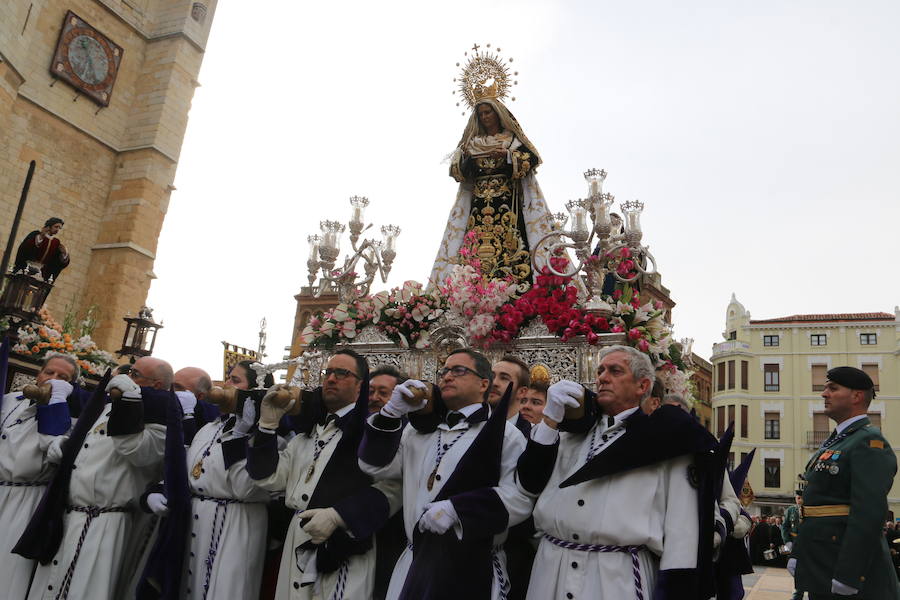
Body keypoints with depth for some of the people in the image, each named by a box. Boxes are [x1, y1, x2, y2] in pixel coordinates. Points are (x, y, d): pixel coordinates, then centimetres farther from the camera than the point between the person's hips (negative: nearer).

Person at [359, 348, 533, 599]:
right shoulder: (420, 431, 16)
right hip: (415, 562, 5)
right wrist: (391, 413, -1)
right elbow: (377, 466, 10)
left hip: (471, 567, -5)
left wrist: (456, 509, -21)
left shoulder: (504, 433, -3)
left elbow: (519, 497, -14)